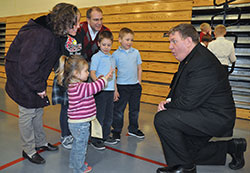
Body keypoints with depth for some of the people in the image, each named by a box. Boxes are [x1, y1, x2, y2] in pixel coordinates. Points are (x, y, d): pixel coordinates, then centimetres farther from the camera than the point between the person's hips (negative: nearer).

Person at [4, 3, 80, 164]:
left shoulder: (50, 32, 0)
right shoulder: (40, 35, -30)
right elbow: (27, 66, -30)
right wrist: (39, 87, -21)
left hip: (34, 79, 9)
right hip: (23, 80, -9)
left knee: (38, 110, 18)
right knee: (28, 113, 4)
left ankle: (41, 142, 37)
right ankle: (29, 150, 24)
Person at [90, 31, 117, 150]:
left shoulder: (112, 58, 15)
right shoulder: (96, 57, -5)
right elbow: (92, 72, -14)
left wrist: (115, 90, 18)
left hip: (110, 90, 7)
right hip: (100, 91, -6)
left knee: (109, 115, 14)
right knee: (99, 116, 0)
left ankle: (106, 136, 30)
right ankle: (95, 139, 15)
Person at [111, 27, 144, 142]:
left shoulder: (136, 52, 4)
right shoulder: (116, 54, -5)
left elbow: (139, 68, 11)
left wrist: (139, 83, 4)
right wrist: (115, 89, -9)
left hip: (135, 86, 4)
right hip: (121, 86, -3)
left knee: (135, 109, 15)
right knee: (119, 110, 5)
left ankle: (133, 129, 34)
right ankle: (116, 131, 22)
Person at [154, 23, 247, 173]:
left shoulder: (203, 62, -26)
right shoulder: (190, 58, 7)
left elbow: (188, 102, -28)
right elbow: (176, 88, 13)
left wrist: (167, 106, -11)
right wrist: (168, 102, -7)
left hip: (215, 118, -10)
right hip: (206, 115, 10)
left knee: (162, 119, -23)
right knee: (187, 152, 20)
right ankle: (231, 147, 30)